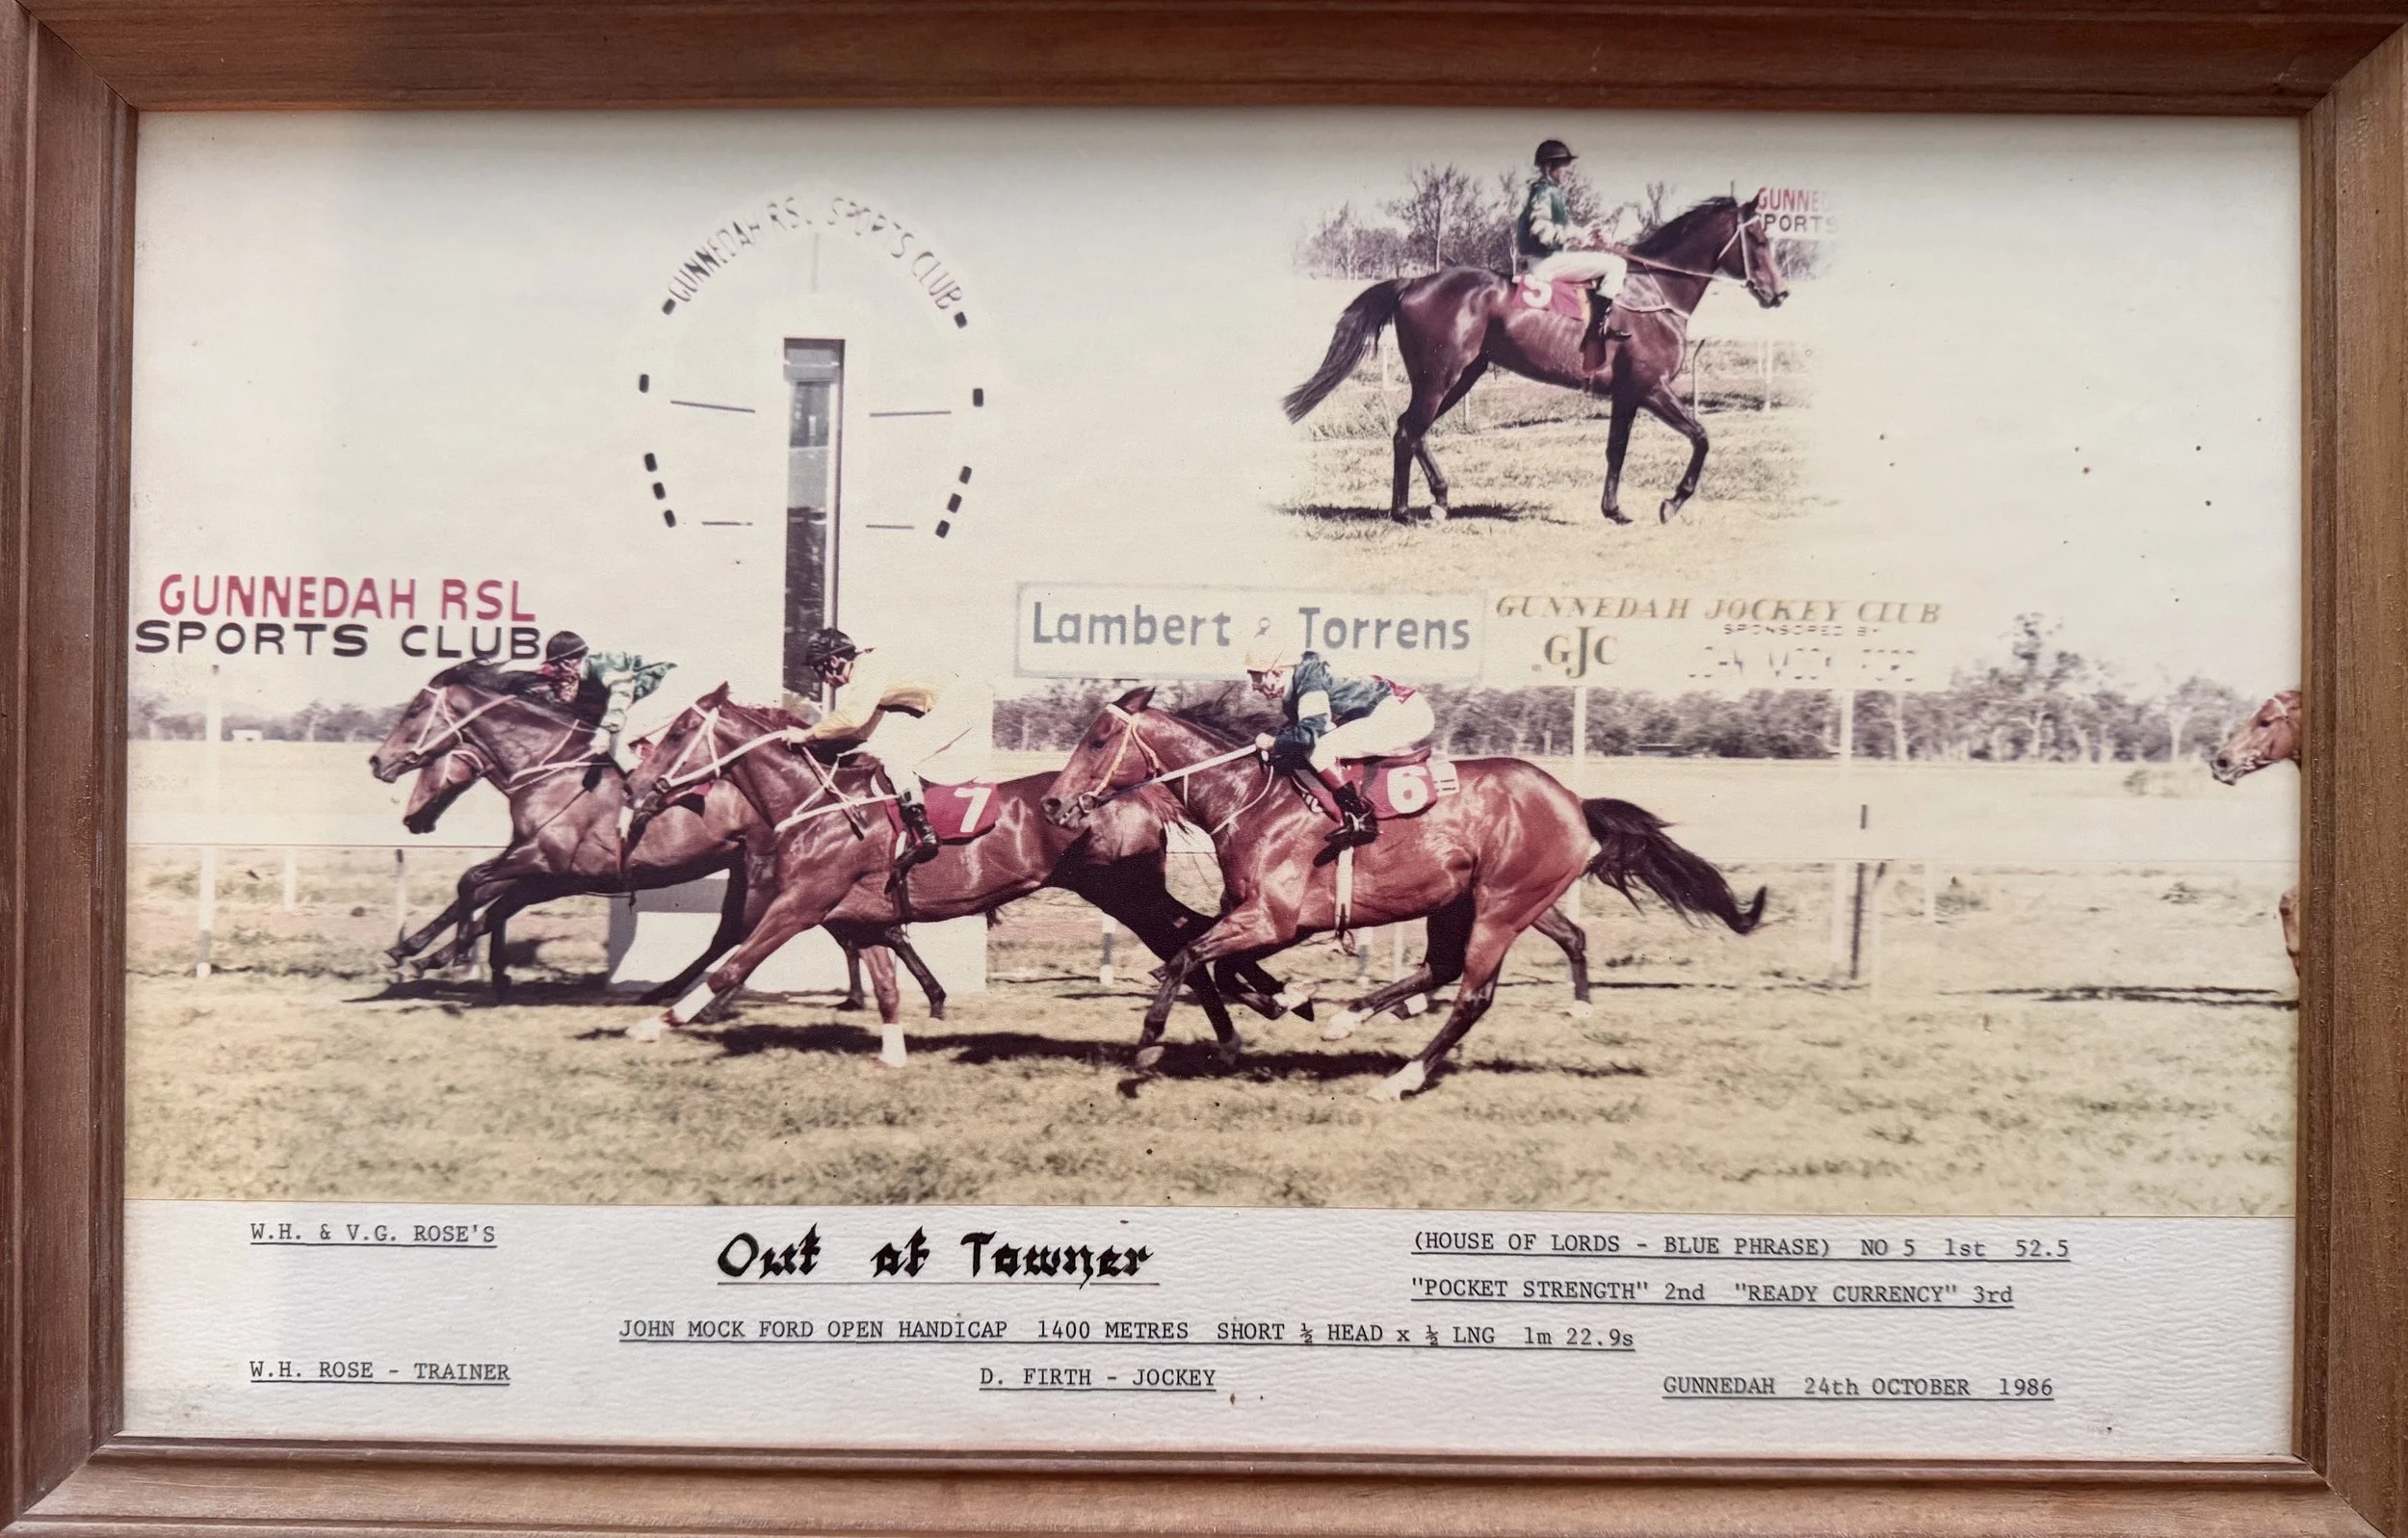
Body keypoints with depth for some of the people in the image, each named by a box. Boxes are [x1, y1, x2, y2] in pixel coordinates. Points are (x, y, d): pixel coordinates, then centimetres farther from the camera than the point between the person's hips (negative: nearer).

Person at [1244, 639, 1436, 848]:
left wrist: (1274, 743, -12)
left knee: (1319, 750, -17)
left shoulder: (1309, 681, -16)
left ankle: (1359, 818, -18)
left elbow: (1309, 733, -26)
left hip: (1403, 714, -10)